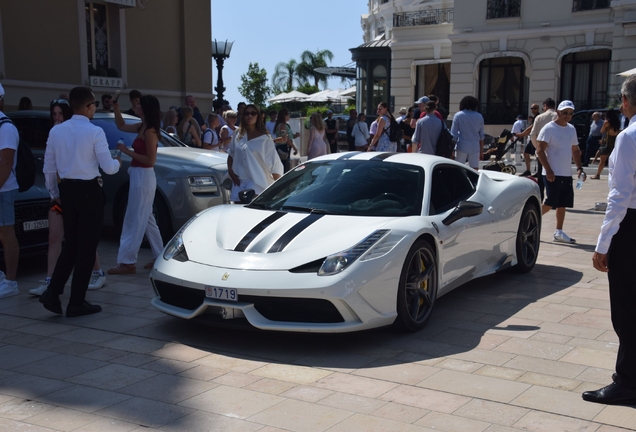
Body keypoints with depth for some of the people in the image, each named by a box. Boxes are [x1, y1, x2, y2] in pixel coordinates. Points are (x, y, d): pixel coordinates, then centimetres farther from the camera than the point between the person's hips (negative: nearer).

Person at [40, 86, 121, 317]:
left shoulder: (56, 131, 3)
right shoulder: (95, 132, -13)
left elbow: (49, 168, 6)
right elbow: (108, 167, -12)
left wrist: (54, 193, 18)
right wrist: (118, 162, 10)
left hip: (67, 190, 6)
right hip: (89, 191, -5)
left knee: (70, 244, 17)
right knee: (87, 246, 4)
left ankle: (53, 292, 6)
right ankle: (77, 302, 9)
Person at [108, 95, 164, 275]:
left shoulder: (150, 131, -17)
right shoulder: (142, 127, 9)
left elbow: (150, 160, -19)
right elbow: (121, 126, 23)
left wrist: (128, 151, -17)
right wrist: (116, 108, 9)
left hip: (143, 177, -10)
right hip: (140, 176, 10)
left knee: (135, 220, -6)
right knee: (146, 219, 15)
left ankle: (127, 262, -1)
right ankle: (159, 257, 22)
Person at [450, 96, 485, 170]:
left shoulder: (458, 116, -1)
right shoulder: (479, 117, 8)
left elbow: (453, 134, -3)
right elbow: (481, 136, 10)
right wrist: (481, 151, 16)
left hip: (462, 147, -2)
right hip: (475, 147, 2)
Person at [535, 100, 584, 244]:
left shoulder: (571, 129, 12)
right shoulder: (549, 128, -10)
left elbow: (575, 150, 20)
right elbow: (540, 151, -14)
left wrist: (579, 168, 7)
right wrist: (548, 170, -20)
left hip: (567, 174, 7)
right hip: (552, 174, -7)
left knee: (563, 204, 9)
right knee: (550, 203, -9)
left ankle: (559, 232, 16)